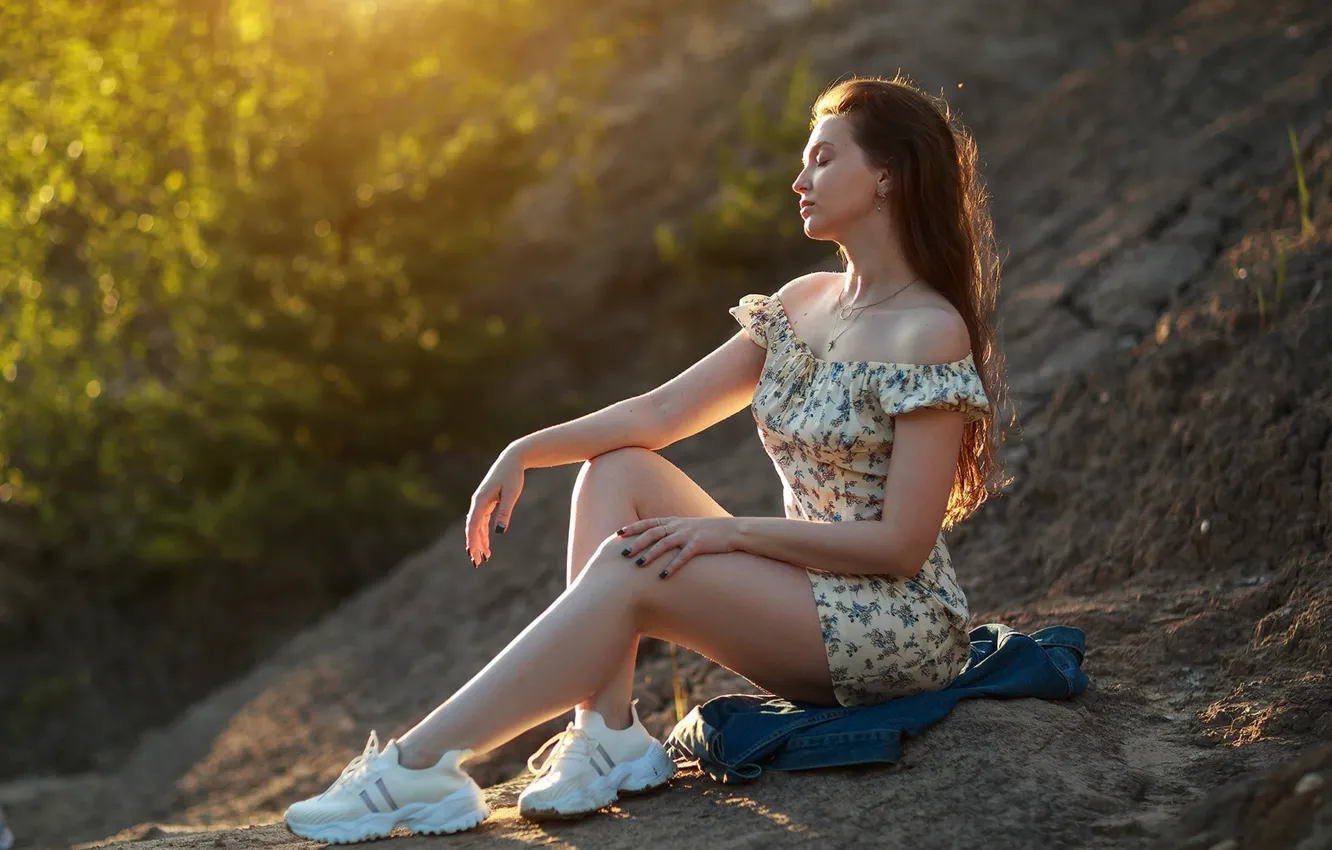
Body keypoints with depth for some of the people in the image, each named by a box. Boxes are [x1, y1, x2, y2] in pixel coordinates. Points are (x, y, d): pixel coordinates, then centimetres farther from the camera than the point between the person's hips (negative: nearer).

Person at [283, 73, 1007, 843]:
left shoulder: (932, 334, -15)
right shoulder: (802, 304, 10)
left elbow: (901, 545, -20)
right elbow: (661, 413, 6)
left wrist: (733, 531, -21)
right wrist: (526, 451, -7)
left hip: (901, 628, -8)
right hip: (810, 595, 8)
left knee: (632, 567, -24)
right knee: (617, 469, -5)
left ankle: (417, 767, -22)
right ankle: (609, 733, -18)